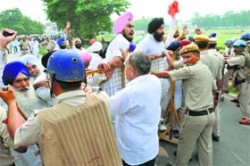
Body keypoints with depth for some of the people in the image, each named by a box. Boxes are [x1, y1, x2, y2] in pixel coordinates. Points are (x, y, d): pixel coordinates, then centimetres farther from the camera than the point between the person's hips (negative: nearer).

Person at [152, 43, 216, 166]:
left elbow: (167, 74, -18)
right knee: (206, 146, 17)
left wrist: (150, 73, -6)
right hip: (210, 114, 8)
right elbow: (214, 88, 20)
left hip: (195, 116, -8)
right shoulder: (206, 69, 10)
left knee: (185, 144, 12)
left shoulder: (190, 70, -17)